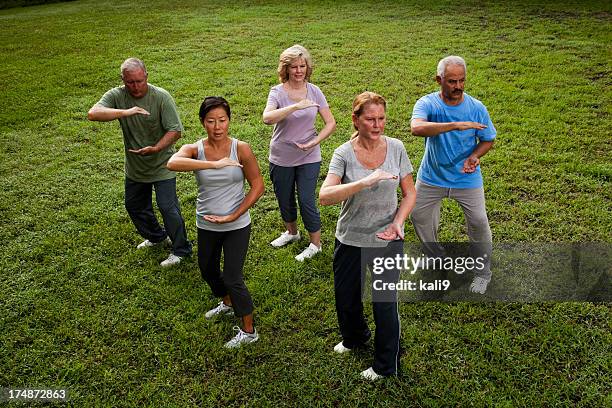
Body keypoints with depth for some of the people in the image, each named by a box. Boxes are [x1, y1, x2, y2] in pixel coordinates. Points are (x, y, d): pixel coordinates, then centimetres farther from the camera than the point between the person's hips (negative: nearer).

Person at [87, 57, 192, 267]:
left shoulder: (161, 97, -18)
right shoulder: (116, 95, -11)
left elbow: (175, 130, -18)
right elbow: (93, 113, -27)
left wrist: (155, 149, -35)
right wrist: (125, 112, -41)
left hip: (161, 165, -5)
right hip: (134, 167, 5)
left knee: (168, 207, -7)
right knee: (134, 206, 20)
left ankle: (181, 249, 13)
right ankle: (156, 236, 44)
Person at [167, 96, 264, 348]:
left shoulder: (241, 149, -14)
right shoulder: (194, 150, -12)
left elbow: (257, 186, -9)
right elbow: (173, 163, -35)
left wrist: (233, 216, -16)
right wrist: (214, 164, -45)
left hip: (237, 226, -4)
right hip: (207, 226, 4)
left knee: (232, 278, -3)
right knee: (208, 271, 23)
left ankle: (249, 331, 19)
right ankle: (227, 304, 54)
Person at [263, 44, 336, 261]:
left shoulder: (314, 91, -4)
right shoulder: (278, 92, -11)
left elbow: (331, 123, -1)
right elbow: (267, 118, -31)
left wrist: (314, 142, -16)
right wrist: (296, 106, -40)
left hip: (308, 157, 0)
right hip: (281, 158, 1)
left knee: (306, 201, -1)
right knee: (284, 200, 17)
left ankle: (315, 244, 20)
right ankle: (292, 232, 45)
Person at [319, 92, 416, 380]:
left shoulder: (396, 148, -7)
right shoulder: (344, 154, -13)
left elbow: (409, 193, 2)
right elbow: (325, 196, -28)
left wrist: (397, 223, -15)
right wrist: (366, 181, -39)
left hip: (387, 240, 0)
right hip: (350, 240, 1)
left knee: (385, 302, 6)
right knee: (346, 297, 19)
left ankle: (386, 365, 31)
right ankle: (355, 337, 52)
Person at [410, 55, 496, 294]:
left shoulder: (476, 108, -12)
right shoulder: (427, 104, -17)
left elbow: (488, 140, 1)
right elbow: (416, 127, -40)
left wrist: (474, 156, -21)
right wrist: (457, 125, -47)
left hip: (467, 178, 0)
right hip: (432, 177, 1)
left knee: (479, 223, 2)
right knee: (419, 216, 14)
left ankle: (482, 273, 27)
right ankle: (435, 259, 43)